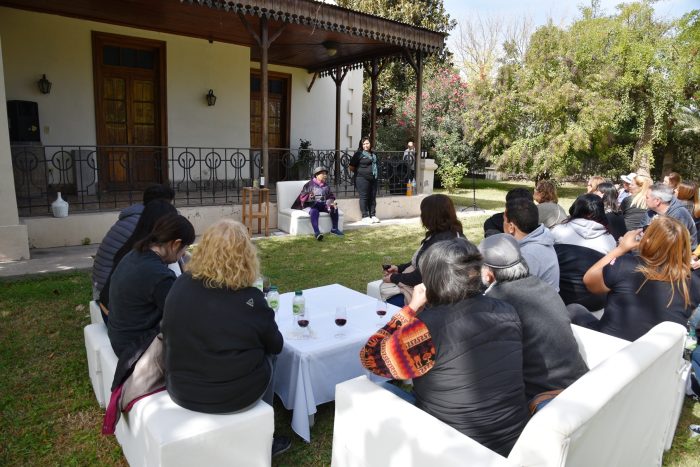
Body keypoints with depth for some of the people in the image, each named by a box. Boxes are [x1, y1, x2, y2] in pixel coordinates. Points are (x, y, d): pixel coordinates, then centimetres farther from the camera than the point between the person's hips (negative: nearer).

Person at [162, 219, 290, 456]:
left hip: (180, 390, 4)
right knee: (265, 360, 24)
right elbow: (275, 346, -6)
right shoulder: (249, 299, -21)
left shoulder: (179, 286, -9)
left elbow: (174, 336, 8)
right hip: (233, 396, -4)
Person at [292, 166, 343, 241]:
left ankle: (334, 229, -9)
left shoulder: (326, 186, 16)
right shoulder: (310, 184, -1)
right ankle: (316, 232, -50)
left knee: (334, 208, -20)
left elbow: (330, 197, 15)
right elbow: (302, 197, -6)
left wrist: (332, 203, -8)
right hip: (311, 205, -5)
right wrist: (309, 196, -29)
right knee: (314, 211, -38)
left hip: (322, 205, 5)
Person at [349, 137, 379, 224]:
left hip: (373, 179, 6)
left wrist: (377, 175, 15)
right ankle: (365, 216, 1)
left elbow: (377, 164, 28)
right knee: (364, 197, -4)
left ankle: (373, 215, 15)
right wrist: (358, 172, 7)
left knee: (373, 197, 8)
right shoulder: (359, 154, -2)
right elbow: (351, 166, -2)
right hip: (363, 179, -6)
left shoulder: (373, 154, 16)